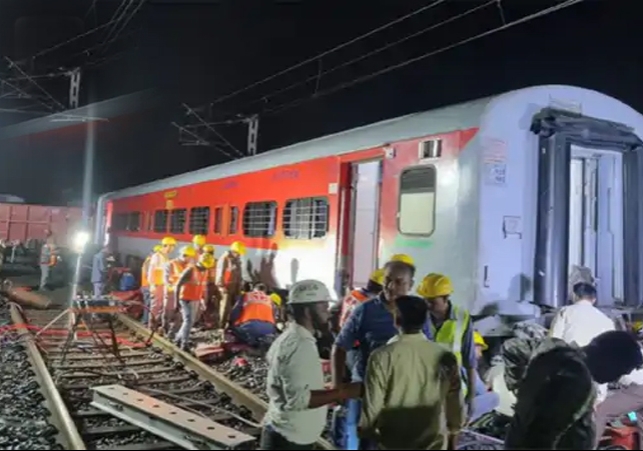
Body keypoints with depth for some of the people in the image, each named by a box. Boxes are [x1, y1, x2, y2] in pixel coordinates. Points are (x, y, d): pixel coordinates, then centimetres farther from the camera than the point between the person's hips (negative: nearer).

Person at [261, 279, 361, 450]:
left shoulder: (290, 339, 8)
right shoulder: (299, 346, -24)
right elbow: (298, 399, -28)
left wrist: (336, 391, 12)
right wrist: (342, 392, -23)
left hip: (284, 436, 10)